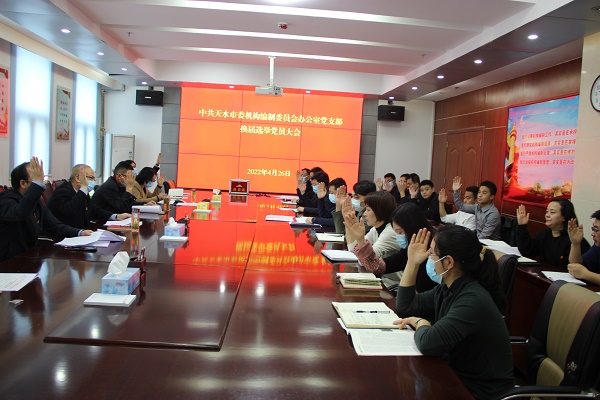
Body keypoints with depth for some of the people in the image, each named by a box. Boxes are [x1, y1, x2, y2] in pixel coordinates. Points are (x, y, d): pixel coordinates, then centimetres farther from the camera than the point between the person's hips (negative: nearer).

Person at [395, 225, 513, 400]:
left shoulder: (473, 300, -28)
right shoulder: (447, 288, 0)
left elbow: (428, 343, -37)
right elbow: (404, 307, 8)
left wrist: (420, 323, -14)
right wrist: (412, 262, 0)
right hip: (457, 376, 7)